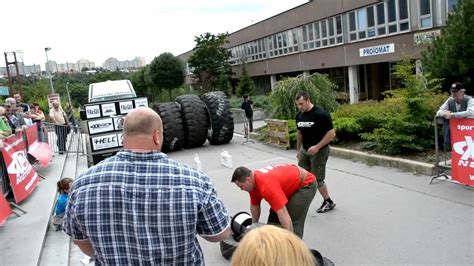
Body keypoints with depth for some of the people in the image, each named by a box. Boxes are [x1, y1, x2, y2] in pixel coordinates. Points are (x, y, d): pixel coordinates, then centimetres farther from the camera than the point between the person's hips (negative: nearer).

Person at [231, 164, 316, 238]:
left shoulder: (266, 185, -36)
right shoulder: (253, 181, -6)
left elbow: (283, 213, -38)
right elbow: (255, 206, 8)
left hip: (306, 184, -9)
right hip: (291, 184, 9)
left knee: (293, 223, -15)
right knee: (274, 218, 10)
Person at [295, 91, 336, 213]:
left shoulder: (321, 114, -19)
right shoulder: (299, 115, 2)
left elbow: (332, 133, -19)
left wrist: (317, 147, -24)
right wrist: (298, 150, 18)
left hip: (319, 151, -6)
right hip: (305, 151, 6)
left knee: (317, 179, 0)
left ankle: (328, 202, 21)